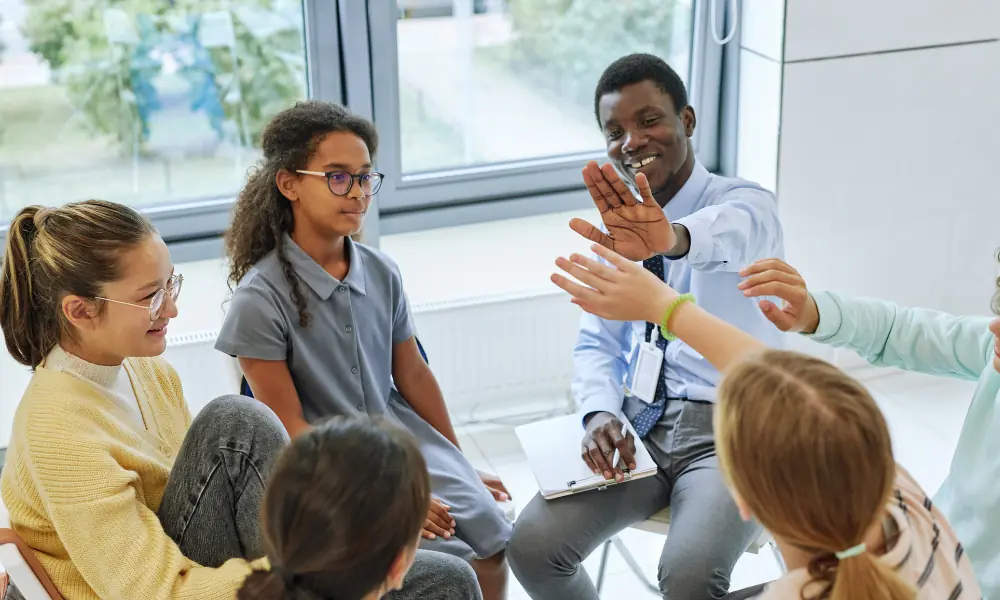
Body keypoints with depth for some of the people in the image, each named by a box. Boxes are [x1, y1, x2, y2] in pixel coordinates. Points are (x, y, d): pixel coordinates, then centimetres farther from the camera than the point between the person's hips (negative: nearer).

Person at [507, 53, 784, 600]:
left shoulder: (745, 202, -6)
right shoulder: (615, 227, 12)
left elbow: (733, 232, -32)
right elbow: (597, 343, 13)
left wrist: (672, 239, -57)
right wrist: (599, 414, -10)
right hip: (636, 428, 5)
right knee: (532, 545, -16)